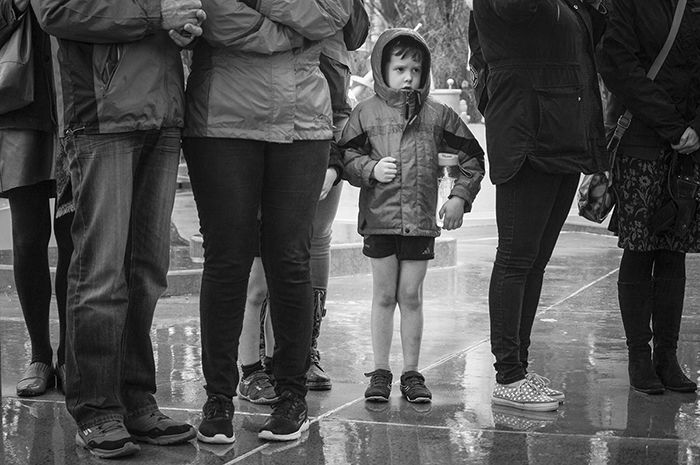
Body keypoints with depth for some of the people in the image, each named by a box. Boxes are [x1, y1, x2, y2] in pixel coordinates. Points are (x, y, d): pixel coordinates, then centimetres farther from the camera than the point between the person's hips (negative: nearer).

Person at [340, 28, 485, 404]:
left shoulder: (437, 115, 6)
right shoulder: (366, 113, 2)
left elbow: (472, 157, 12)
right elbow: (345, 157, 3)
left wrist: (460, 197, 4)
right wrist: (371, 168, -14)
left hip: (421, 219, 1)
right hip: (379, 217, -1)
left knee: (411, 296, 5)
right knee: (384, 295, 5)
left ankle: (411, 372, 14)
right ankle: (380, 371, 14)